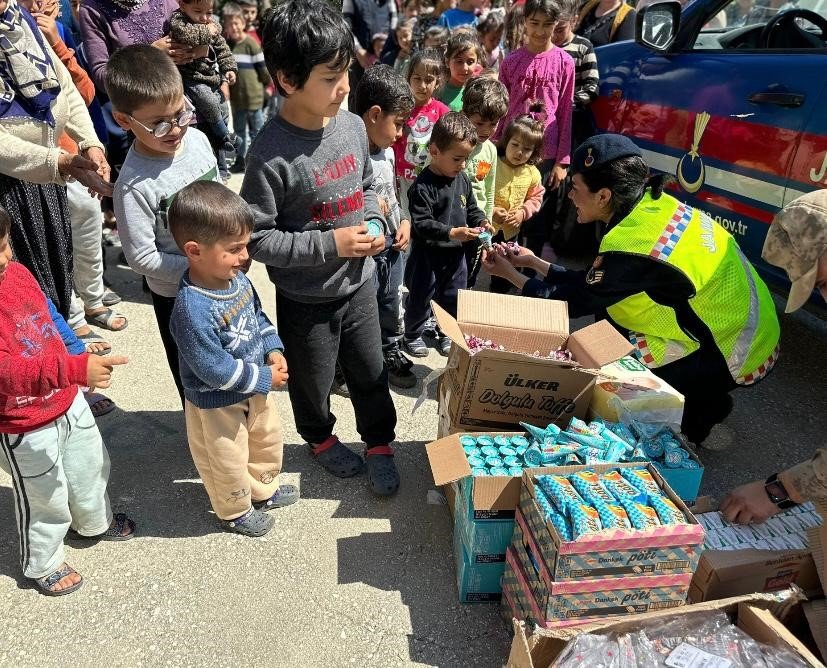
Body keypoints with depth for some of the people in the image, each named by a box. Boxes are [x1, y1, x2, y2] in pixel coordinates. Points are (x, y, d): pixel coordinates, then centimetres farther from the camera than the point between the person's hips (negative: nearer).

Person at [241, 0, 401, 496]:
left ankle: (379, 443, 43)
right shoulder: (272, 154, -23)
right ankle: (320, 438, 49)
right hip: (306, 298, -4)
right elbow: (257, 238, -20)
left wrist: (375, 223, -7)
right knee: (313, 380, 19)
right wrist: (330, 244, -24)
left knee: (371, 372, 19)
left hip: (360, 282, 5)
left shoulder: (353, 126, -5)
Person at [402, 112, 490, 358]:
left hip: (456, 252, 6)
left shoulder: (463, 179, 2)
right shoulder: (423, 186, -20)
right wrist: (451, 233, -33)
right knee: (420, 297, 10)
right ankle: (412, 336, 31)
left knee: (453, 296, 18)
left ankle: (447, 334, 38)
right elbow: (421, 223, -25)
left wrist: (480, 220, -7)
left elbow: (471, 207, 14)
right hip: (428, 253, -6)